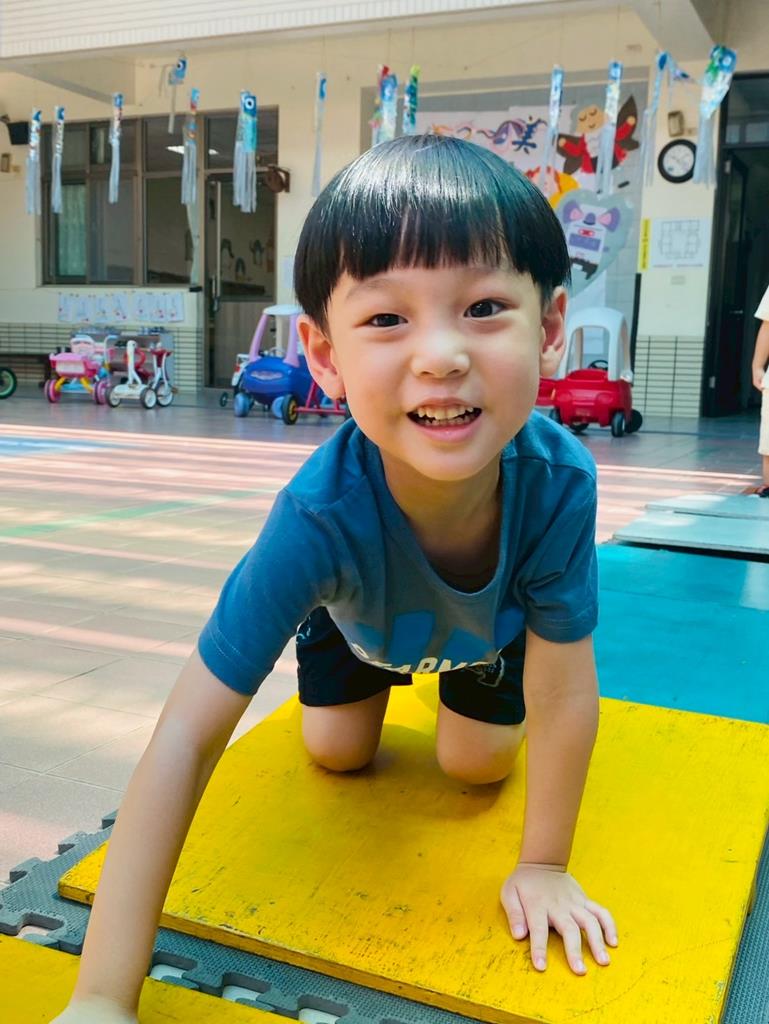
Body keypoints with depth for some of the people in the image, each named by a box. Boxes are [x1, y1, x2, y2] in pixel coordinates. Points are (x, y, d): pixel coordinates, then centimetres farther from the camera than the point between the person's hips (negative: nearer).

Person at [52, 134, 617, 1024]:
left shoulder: (560, 479, -44)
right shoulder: (320, 514, -48)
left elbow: (564, 694, -29)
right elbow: (188, 736, -44)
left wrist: (543, 867, -18)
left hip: (492, 625, 1)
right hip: (357, 611, 0)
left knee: (477, 764, 9)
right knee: (338, 754, 12)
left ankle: (472, 694, 42)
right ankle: (378, 677, 44)